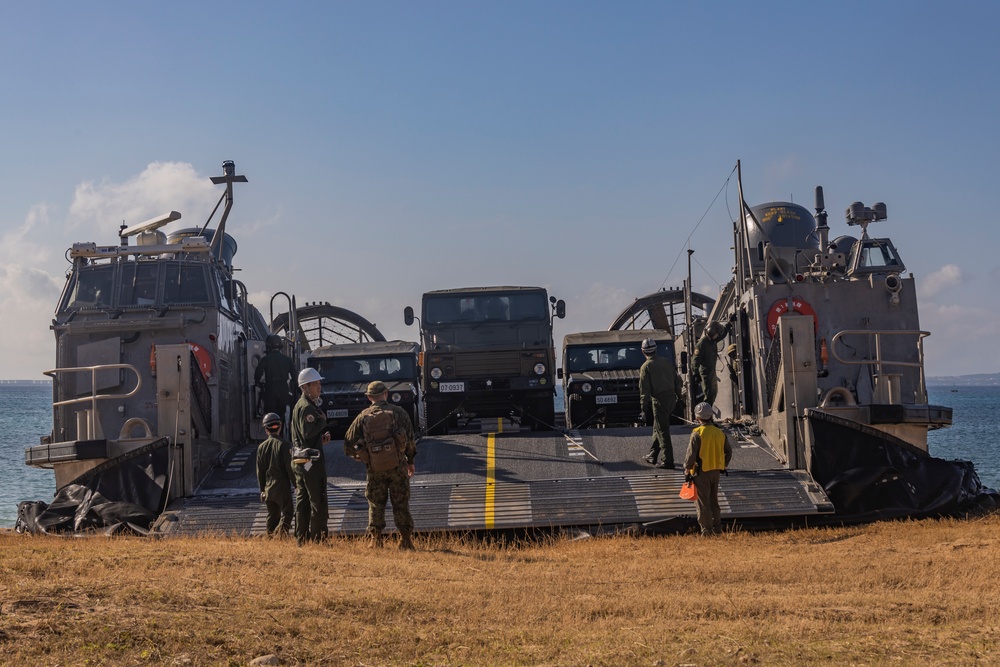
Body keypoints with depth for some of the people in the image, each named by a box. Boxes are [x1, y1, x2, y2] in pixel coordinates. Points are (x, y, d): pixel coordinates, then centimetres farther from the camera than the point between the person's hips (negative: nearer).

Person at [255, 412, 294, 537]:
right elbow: (289, 467, -10)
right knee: (286, 513, -1)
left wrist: (262, 489, 17)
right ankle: (281, 532, -23)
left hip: (268, 487, 5)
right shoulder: (283, 444, -10)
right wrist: (296, 484, -1)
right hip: (282, 486, -5)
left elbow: (260, 471, 10)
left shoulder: (261, 447, 6)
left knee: (272, 515, 13)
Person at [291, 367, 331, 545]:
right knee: (318, 501, -5)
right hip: (311, 460, -10)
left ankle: (301, 539, 16)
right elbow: (308, 432, -25)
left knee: (302, 501, 12)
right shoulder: (307, 407, -16)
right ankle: (317, 538, -3)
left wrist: (321, 437, 11)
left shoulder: (299, 405, 17)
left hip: (299, 459, 10)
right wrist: (322, 420, -12)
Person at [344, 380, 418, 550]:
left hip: (374, 468, 1)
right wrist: (410, 461, 13)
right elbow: (410, 439, 1)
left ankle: (375, 540, 7)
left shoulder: (363, 417, 4)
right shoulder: (398, 413, 1)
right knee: (401, 504, 5)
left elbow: (348, 444, 4)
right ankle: (405, 540, 4)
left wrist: (359, 456, 21)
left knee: (375, 504, 11)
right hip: (397, 465, -1)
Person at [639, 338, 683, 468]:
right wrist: (679, 397, 20)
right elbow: (677, 380, 11)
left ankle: (668, 461, -2)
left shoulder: (646, 367, -8)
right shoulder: (667, 361, 9)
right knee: (658, 428, 20)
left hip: (659, 400, -6)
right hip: (671, 397, 6)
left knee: (663, 431, -1)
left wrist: (644, 409, -6)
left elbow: (644, 390, -10)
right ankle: (653, 455, 29)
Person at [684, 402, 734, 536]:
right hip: (716, 472, 6)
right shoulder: (720, 433, 5)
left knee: (703, 502, 1)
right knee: (714, 500, 17)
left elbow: (691, 455, -16)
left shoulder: (697, 434, -15)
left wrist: (687, 471, -8)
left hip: (701, 472, -6)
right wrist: (723, 466, 24)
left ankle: (707, 530, 2)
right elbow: (729, 451, 14)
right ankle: (717, 528, 19)